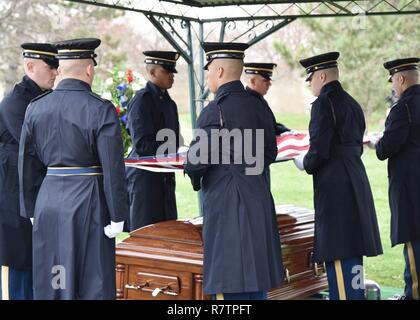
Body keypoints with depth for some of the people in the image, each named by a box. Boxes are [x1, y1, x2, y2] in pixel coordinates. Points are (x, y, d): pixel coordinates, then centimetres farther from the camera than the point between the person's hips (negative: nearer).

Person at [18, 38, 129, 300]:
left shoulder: (35, 108, 4)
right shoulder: (101, 110, -11)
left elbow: (26, 163, 7)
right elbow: (113, 167, -12)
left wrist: (32, 209, 16)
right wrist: (117, 216, -6)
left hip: (48, 202, 5)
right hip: (88, 204, -5)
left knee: (48, 280, 13)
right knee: (93, 280, 4)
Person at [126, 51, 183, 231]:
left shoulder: (169, 102, 16)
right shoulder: (142, 99, -10)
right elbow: (142, 144, -18)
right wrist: (175, 155, -21)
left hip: (165, 177, 8)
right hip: (145, 177, -8)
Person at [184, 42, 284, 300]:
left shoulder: (215, 111, -15)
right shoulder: (256, 105, 6)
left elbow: (197, 161, -16)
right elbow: (270, 153, 13)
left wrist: (193, 173, 5)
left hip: (227, 206, -7)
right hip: (258, 199, 7)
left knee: (231, 283, 0)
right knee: (256, 277, 14)